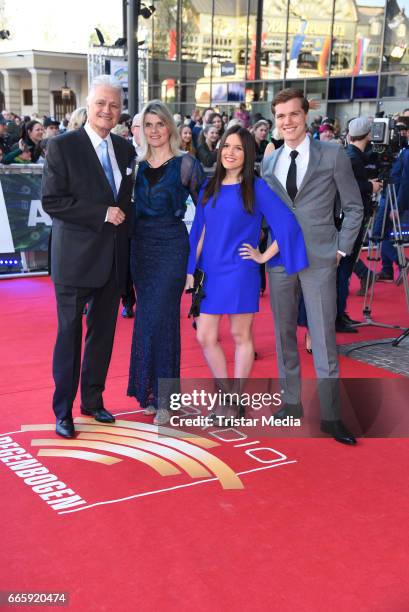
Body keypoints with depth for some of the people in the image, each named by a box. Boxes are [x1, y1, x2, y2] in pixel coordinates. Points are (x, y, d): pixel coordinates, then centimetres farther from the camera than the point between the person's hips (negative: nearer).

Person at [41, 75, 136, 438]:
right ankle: (63, 411, 16)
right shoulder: (63, 146, -8)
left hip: (114, 259, 5)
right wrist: (102, 214, -19)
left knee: (104, 332, 14)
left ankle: (93, 399, 30)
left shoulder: (125, 149, 8)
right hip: (76, 258, -5)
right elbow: (52, 201, -15)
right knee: (70, 334, 4)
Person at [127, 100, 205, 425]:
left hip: (171, 245, -4)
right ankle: (149, 389, 20)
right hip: (140, 245, 5)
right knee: (147, 317, 8)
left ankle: (164, 398, 0)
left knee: (160, 318, -8)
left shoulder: (185, 163, -3)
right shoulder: (137, 164, 9)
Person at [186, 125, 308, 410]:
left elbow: (288, 224, -11)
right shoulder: (210, 188, 10)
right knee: (205, 337, 3)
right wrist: (191, 269, 10)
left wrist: (264, 256, -8)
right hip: (210, 271, 5)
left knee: (241, 336, 4)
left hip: (239, 272, -5)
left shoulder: (257, 188, -6)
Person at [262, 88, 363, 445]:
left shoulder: (333, 155, -2)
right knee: (284, 334, 10)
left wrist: (341, 249, -4)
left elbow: (354, 207, 1)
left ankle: (330, 415, 4)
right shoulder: (269, 162, 10)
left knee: (323, 336, -4)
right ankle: (291, 402, 23)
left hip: (319, 258, -4)